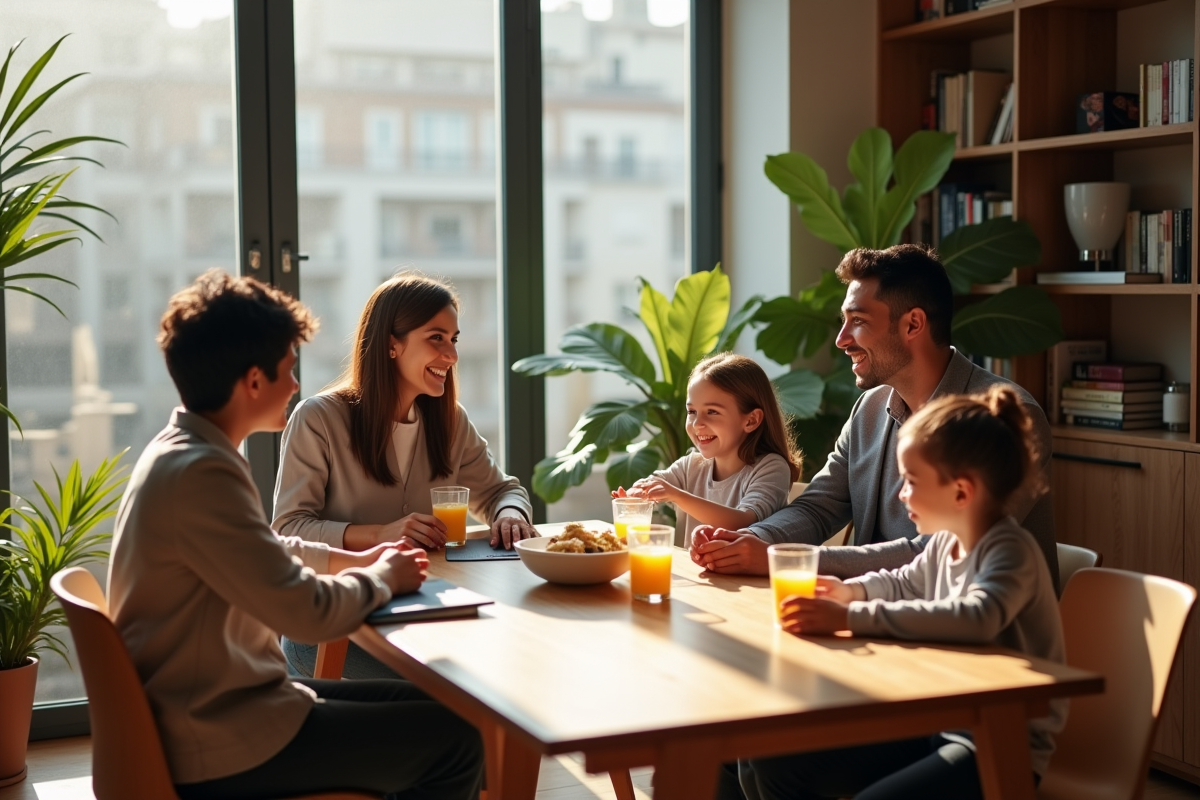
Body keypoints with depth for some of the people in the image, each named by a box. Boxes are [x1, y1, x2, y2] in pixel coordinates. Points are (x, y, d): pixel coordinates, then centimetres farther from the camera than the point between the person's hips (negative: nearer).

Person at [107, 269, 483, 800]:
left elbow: (264, 552, 25)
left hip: (209, 707, 10)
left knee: (418, 705, 18)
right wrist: (382, 579, -5)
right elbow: (309, 612, -24)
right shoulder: (200, 473, -25)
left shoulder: (179, 452, 7)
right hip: (219, 752, -10)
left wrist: (353, 560, 13)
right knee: (455, 741, -6)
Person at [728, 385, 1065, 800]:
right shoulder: (945, 544, 6)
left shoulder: (1011, 552, -19)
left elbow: (977, 618, -41)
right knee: (773, 764, 1)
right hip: (935, 723, 8)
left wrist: (851, 618, -40)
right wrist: (851, 590, 8)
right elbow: (903, 584, 29)